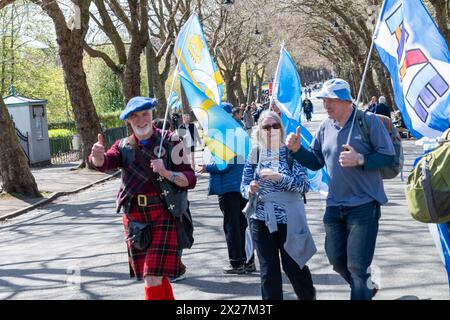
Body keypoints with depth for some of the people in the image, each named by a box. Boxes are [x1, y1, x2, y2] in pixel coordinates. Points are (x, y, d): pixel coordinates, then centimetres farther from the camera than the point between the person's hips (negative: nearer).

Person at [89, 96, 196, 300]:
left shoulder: (170, 142, -1)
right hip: (134, 216, 4)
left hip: (163, 215, -4)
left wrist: (166, 173, -24)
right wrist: (98, 155, -34)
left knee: (153, 279, -13)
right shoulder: (123, 146, 9)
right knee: (157, 277, 14)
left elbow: (190, 180, -6)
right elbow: (104, 163, -11)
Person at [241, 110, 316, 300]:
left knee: (293, 266, 6)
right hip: (261, 220, 2)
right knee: (268, 270, 5)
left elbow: (304, 185, -11)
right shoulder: (255, 155, 5)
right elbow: (243, 186, 9)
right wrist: (250, 190, -14)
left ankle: (308, 296, 34)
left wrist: (279, 177, -22)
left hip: (289, 219, -2)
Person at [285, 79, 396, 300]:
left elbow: (388, 156, -12)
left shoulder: (368, 121, -10)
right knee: (336, 259, 14)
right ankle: (366, 288, 40)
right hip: (335, 205, 6)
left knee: (357, 265, -7)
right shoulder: (325, 126, 6)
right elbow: (316, 162, 13)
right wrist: (297, 150, -4)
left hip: (364, 205, -6)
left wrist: (360, 159, -24)